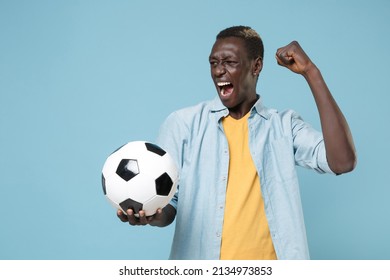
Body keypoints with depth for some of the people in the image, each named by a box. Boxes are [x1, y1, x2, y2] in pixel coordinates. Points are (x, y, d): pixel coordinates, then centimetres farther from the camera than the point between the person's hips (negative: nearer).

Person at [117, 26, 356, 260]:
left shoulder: (285, 125, 2)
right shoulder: (182, 124, 0)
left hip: (269, 261, 1)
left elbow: (342, 161, -13)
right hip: (200, 261, 0)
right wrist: (150, 214, -25)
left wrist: (311, 72, -12)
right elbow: (166, 205, -1)